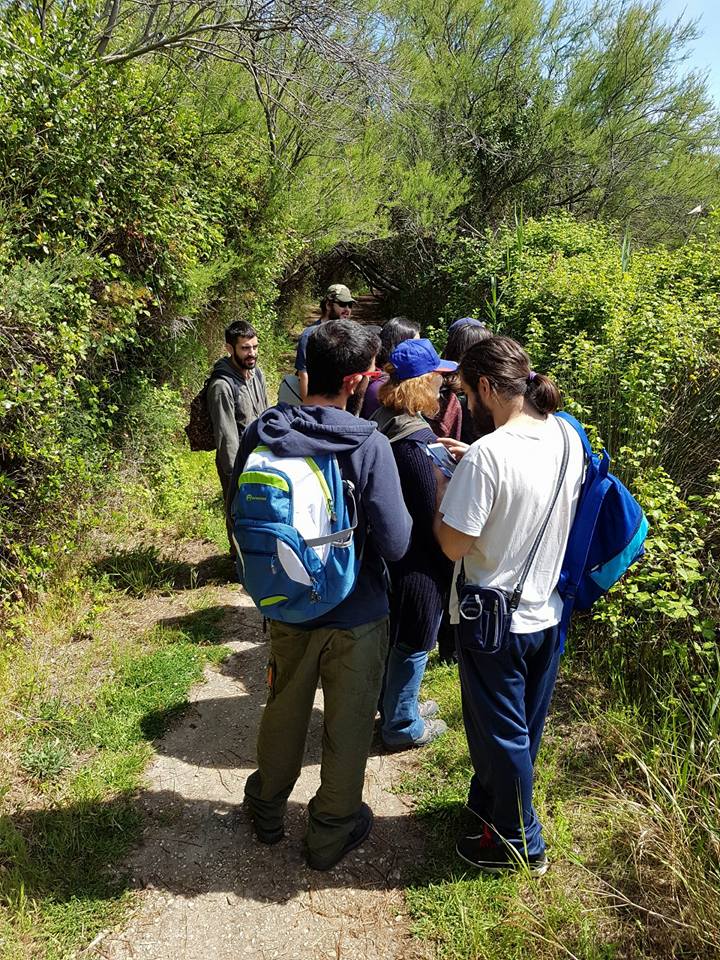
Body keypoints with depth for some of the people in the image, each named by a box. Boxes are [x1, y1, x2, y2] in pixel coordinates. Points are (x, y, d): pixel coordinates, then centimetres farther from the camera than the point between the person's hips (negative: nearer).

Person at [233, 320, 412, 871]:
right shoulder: (370, 445, -23)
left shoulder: (262, 434, -11)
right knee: (348, 726, 17)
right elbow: (395, 545, -22)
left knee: (284, 713, 25)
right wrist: (412, 513, -2)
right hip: (357, 615, -4)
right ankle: (333, 833, 37)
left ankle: (268, 810, 47)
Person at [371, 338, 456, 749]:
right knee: (413, 645, 9)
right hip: (416, 561, -9)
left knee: (394, 637, 24)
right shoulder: (415, 442, -27)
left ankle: (395, 704, 44)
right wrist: (447, 564, -11)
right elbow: (432, 515, -22)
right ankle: (402, 727, 27)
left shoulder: (382, 424, 2)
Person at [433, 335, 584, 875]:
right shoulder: (568, 438, -4)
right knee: (524, 728, 24)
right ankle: (490, 803, 48)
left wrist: (439, 491, -6)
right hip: (548, 611, 7)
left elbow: (454, 545, -22)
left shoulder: (487, 455, -27)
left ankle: (520, 843, 33)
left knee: (500, 733, 14)